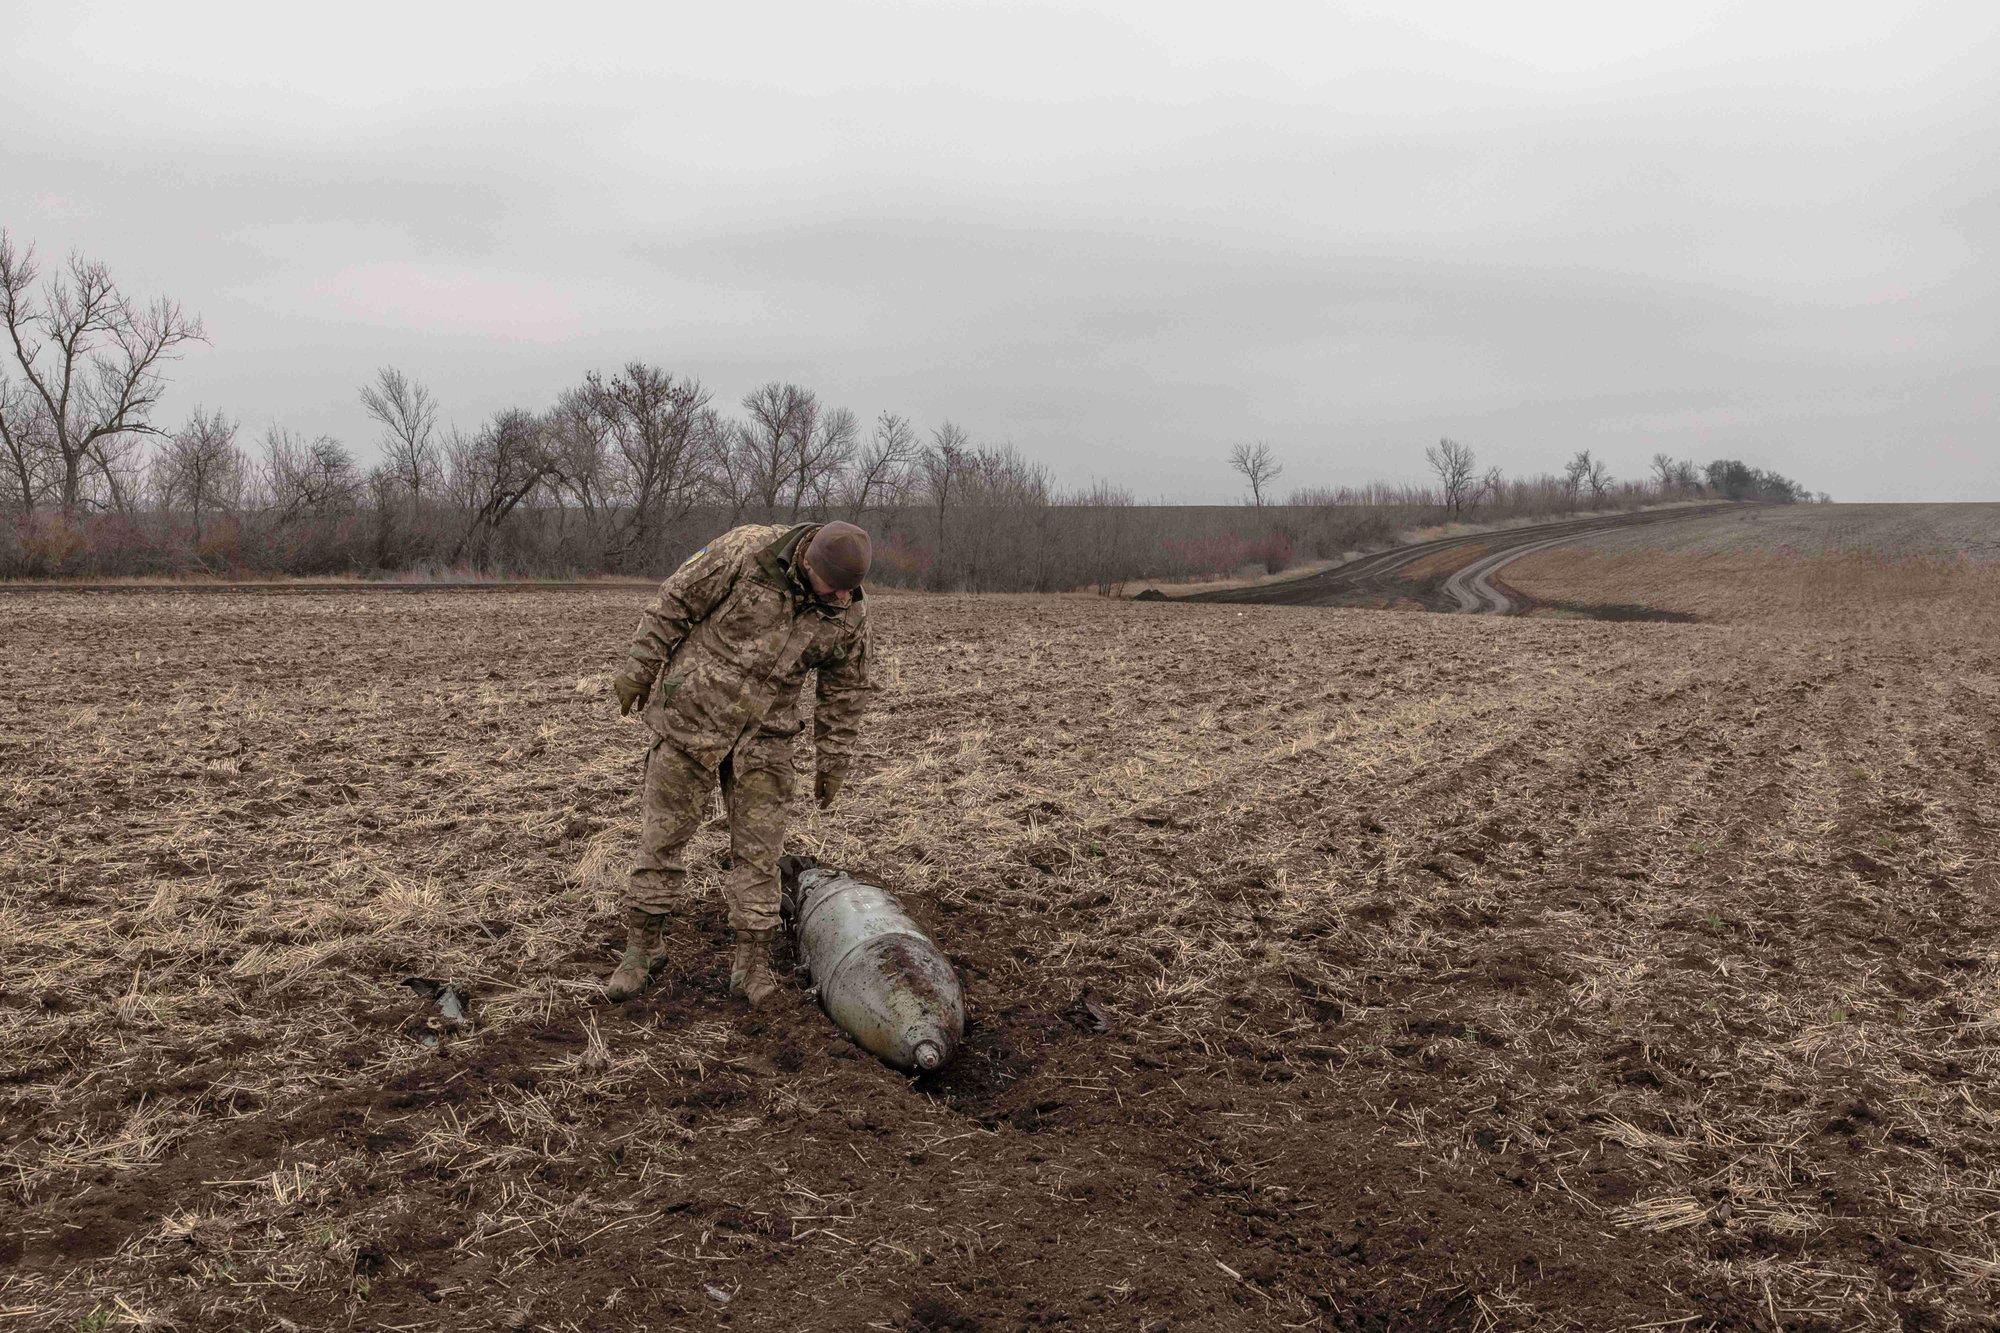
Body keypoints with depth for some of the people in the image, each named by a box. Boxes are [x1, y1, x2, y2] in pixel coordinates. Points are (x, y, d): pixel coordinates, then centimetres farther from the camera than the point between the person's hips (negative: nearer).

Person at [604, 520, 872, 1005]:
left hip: (762, 735, 2)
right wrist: (639, 669, -6)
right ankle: (641, 947, 17)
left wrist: (834, 761, 7)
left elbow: (844, 689, 4)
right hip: (692, 711, -2)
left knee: (758, 848, 0)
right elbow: (676, 601, -9)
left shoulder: (849, 612, -8)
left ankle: (751, 961, 10)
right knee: (663, 833, 4)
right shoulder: (748, 550, -19)